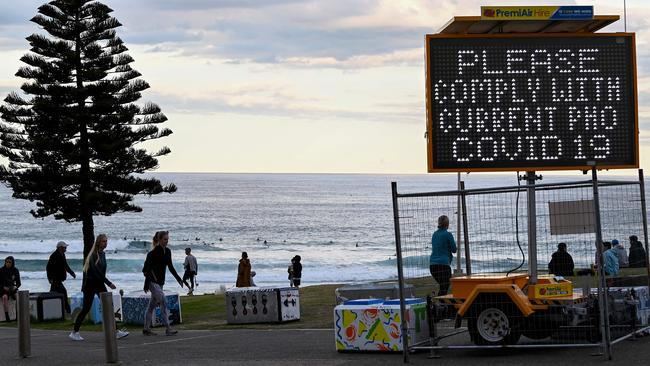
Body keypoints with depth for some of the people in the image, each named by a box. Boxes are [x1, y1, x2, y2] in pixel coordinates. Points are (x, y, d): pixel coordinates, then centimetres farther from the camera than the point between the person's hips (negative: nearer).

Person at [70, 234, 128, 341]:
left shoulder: (103, 254, 9)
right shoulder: (93, 255, -17)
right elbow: (97, 272, -22)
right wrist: (109, 283, -22)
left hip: (99, 284, 8)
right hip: (90, 285, -8)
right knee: (86, 308, -4)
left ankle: (115, 332, 0)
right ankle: (74, 332, 6)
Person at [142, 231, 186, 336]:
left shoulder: (167, 251, 7)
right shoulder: (154, 252, -15)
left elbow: (170, 267, 18)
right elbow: (147, 268, -17)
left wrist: (178, 279, 16)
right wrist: (146, 283, -22)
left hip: (160, 281, 8)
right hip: (153, 281, -8)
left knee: (152, 305, 11)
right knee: (163, 303, -15)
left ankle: (146, 329, 16)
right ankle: (168, 328, -17)